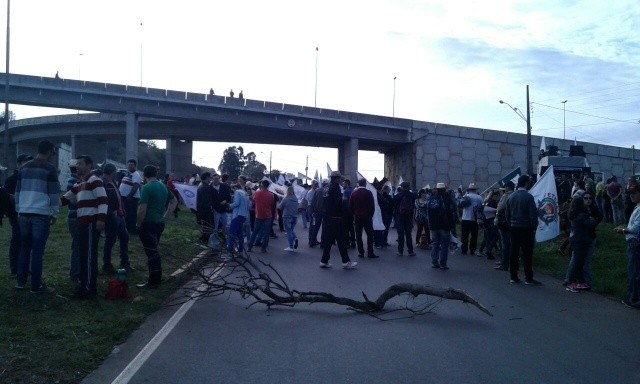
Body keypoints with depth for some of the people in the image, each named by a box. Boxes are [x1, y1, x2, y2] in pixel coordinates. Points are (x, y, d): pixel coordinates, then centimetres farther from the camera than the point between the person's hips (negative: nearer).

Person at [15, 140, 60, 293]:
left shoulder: (25, 167, 13)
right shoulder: (50, 168, -4)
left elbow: (18, 191, 17)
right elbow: (54, 193, -6)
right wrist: (54, 213, 2)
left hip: (24, 214, 6)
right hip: (41, 214, -6)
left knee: (24, 248, 15)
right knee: (37, 251, -3)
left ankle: (20, 280, 19)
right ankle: (36, 285, 2)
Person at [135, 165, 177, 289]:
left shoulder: (146, 188, -15)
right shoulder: (163, 186, 9)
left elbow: (142, 209, -20)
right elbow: (174, 201, 20)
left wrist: (138, 224, -8)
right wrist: (166, 215, 19)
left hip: (148, 224, -8)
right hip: (160, 223, 8)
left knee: (151, 252, -3)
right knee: (154, 250, 18)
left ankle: (153, 281, 2)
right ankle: (157, 277, 25)